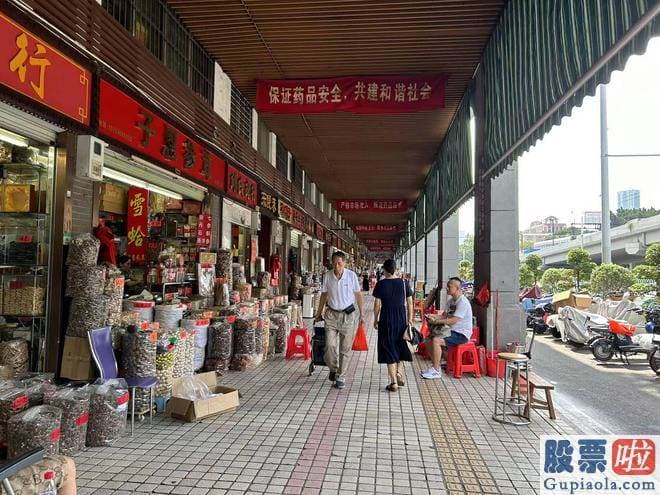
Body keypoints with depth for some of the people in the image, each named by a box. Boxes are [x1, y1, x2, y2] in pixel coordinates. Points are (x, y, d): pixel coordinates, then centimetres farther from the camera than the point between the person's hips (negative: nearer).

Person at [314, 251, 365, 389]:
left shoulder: (351, 275, -6)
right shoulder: (327, 276, -2)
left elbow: (358, 295, 2)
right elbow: (324, 295, 11)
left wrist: (362, 314, 2)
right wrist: (319, 313, 15)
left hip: (348, 315, -1)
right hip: (332, 314, 1)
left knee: (345, 348, 5)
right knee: (330, 345, -7)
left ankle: (340, 376, 20)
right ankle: (333, 368, 21)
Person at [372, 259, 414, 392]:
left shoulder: (381, 284, -7)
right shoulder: (404, 283, 0)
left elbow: (377, 304, -5)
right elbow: (409, 303, 2)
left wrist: (375, 320, 6)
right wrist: (410, 319, 12)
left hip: (386, 319, -2)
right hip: (402, 318, 3)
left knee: (389, 349, 5)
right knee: (400, 347, 22)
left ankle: (394, 383, 7)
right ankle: (399, 374, 20)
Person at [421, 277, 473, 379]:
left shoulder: (463, 302, -18)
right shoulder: (451, 300, 13)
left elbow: (453, 321, -25)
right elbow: (445, 316, 15)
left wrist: (436, 321, -22)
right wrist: (433, 316, -3)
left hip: (461, 334, -10)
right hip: (453, 331, 10)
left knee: (436, 340, -25)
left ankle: (436, 371, -15)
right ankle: (435, 366, 10)